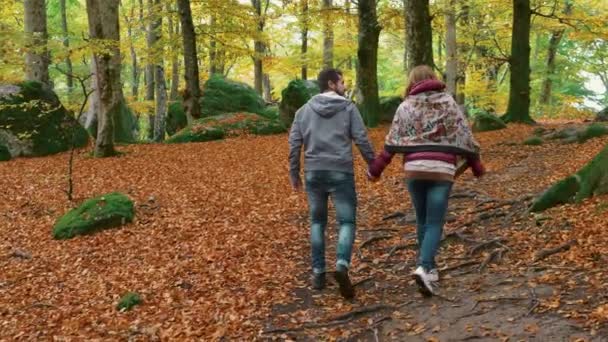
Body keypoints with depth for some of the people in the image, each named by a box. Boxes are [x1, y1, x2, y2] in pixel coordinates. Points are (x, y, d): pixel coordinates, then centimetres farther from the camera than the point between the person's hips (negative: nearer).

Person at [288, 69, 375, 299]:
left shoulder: (304, 110, 10)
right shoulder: (348, 108, 1)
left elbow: (294, 144, 6)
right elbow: (361, 140, -5)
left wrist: (294, 173, 14)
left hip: (314, 173, 3)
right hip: (341, 173, -3)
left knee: (317, 222, 16)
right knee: (347, 222, 3)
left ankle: (318, 273, 14)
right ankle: (342, 265, -21)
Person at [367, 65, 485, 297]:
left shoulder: (406, 106, 9)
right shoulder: (447, 101, 7)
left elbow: (393, 141, 5)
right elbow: (464, 134, 6)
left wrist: (375, 168, 10)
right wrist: (475, 163, 15)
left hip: (414, 169, 2)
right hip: (442, 169, -2)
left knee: (422, 221, 17)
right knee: (435, 223, 0)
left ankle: (428, 266, 27)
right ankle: (424, 267, -19)